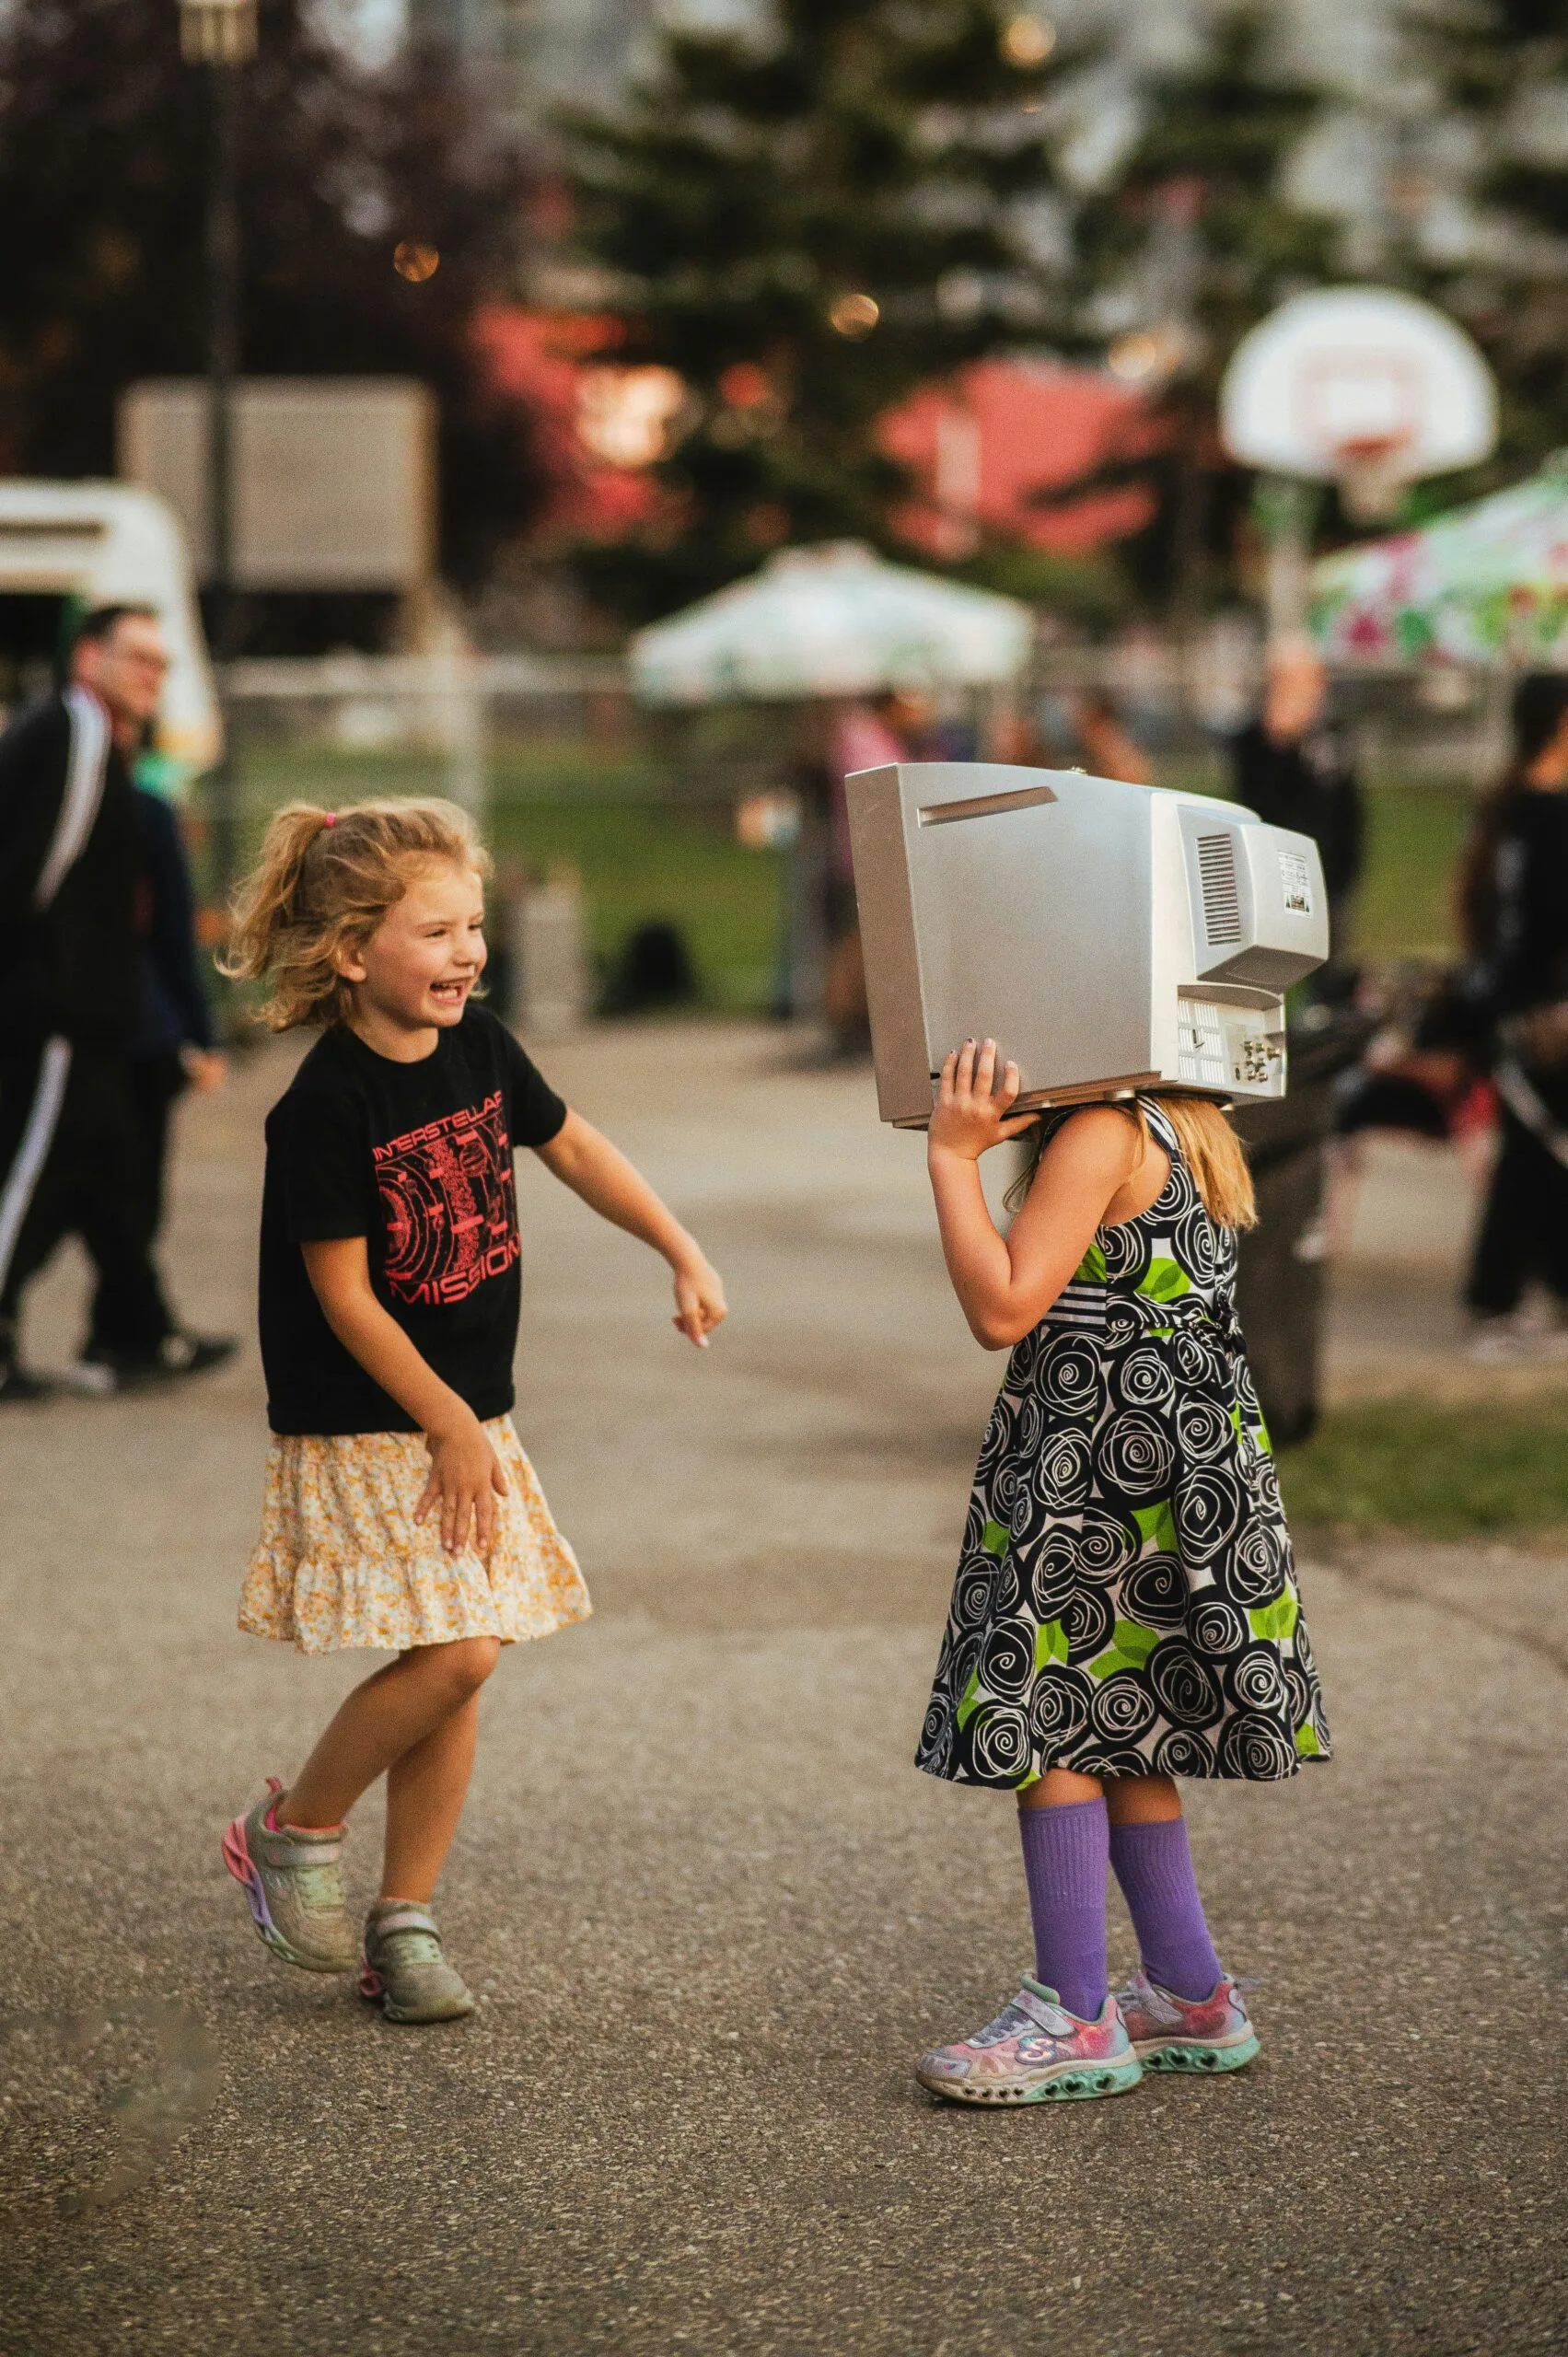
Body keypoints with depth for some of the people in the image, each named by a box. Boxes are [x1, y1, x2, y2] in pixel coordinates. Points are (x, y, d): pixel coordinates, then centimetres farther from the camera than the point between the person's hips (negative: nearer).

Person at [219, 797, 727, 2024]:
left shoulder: (479, 1046, 2)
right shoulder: (327, 1107, -19)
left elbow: (571, 1144, 19)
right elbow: (343, 1297, -16)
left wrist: (684, 1256, 15)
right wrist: (449, 1430, -14)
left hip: (469, 1418, 7)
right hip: (364, 1432, -7)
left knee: (457, 1669, 7)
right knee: (453, 1653, -16)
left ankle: (405, 1919, 18)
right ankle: (291, 1832, 7)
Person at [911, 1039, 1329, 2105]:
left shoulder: (1099, 1136, -16)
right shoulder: (1185, 1133, 14)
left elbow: (1003, 1309, -20)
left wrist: (954, 1157, -16)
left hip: (1112, 1473, -10)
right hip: (1193, 1452, 10)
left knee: (1054, 1724, -5)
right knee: (1120, 1734, 15)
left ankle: (1075, 2019, -2)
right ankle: (1193, 1998, 21)